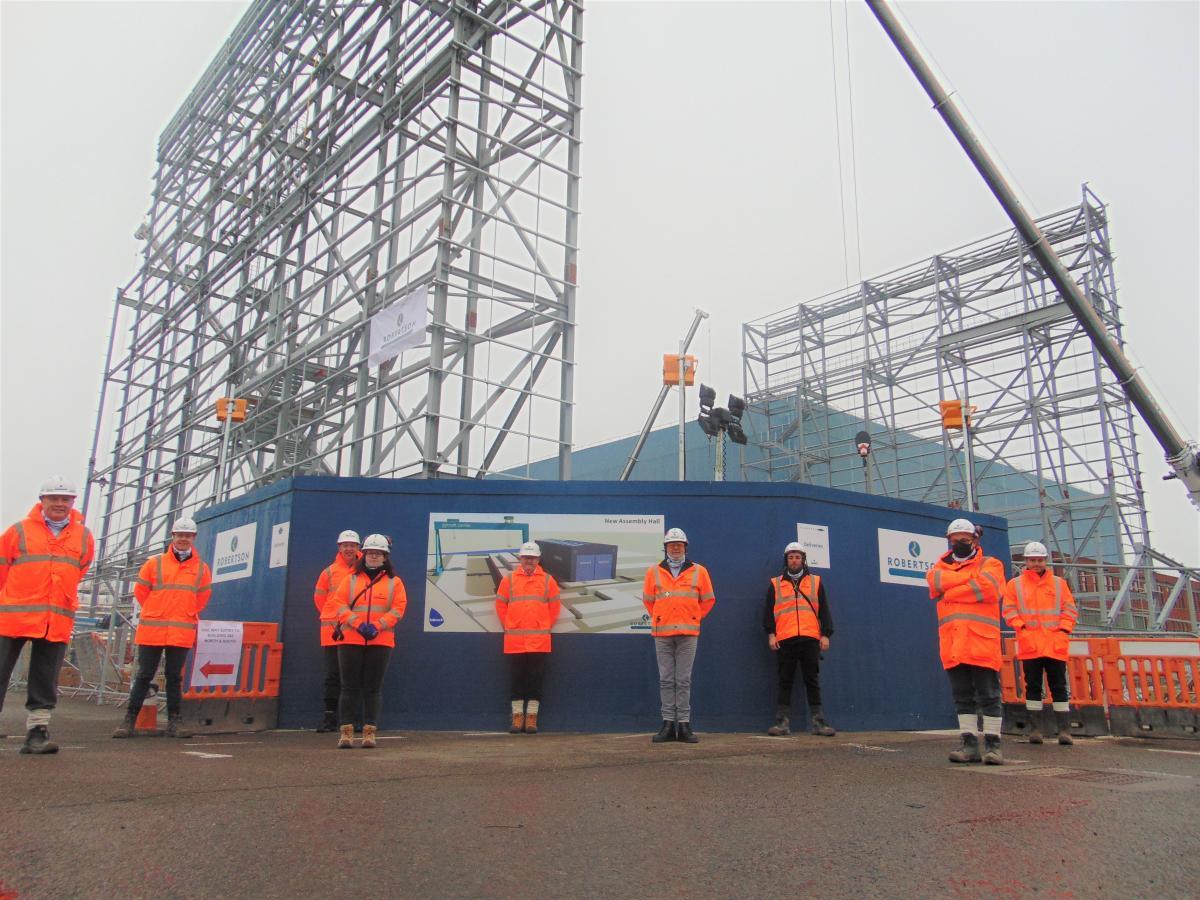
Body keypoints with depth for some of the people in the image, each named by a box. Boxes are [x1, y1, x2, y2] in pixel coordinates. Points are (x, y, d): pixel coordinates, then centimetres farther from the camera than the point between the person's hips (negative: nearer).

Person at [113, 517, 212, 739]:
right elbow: (140, 590, 9)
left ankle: (175, 722, 12)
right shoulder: (155, 563, 3)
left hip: (182, 633, 1)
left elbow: (202, 597, 16)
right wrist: (156, 613, 12)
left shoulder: (201, 568, 6)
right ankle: (129, 720, 13)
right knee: (144, 675, 5)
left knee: (175, 677, 7)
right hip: (151, 630, -1)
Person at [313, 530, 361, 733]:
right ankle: (329, 717, 9)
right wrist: (332, 619, 9)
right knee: (333, 675, 3)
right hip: (333, 632, 0)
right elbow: (320, 598, 11)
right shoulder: (329, 572, 3)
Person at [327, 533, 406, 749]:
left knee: (373, 688, 2)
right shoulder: (351, 579, 11)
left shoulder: (394, 582, 9)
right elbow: (339, 603, 1)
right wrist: (358, 623, -13)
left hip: (381, 641, 0)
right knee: (350, 686, 1)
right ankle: (346, 731, 6)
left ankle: (369, 731, 7)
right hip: (350, 639, 1)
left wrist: (377, 626, -13)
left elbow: (399, 608, 0)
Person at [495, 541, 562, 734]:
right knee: (516, 680, 5)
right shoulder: (509, 579, 5)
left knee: (536, 680, 3)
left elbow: (555, 606, 9)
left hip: (539, 641, 0)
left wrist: (545, 627, 6)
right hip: (514, 641, 0)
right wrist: (509, 626, 7)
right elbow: (500, 605, 10)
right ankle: (517, 717, 15)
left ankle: (532, 718, 12)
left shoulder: (547, 580, 4)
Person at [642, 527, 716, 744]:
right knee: (666, 680, 3)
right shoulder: (654, 572, 8)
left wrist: (693, 618, 10)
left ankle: (684, 725, 5)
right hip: (662, 633, 1)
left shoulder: (699, 571, 6)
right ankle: (668, 724, 8)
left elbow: (708, 600, 13)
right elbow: (648, 599, 18)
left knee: (684, 680, 1)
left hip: (688, 633, -1)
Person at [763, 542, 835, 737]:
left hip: (810, 639, 0)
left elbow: (824, 610, 11)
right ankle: (782, 722, 4)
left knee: (812, 681, 3)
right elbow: (768, 611, 8)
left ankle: (818, 722, 7)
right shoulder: (775, 584, 12)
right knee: (785, 682, 2)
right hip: (785, 640, 0)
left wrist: (825, 634, 2)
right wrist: (770, 634, -2)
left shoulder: (816, 582, 13)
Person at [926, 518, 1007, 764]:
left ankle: (993, 744, 6)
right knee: (963, 697, 8)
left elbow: (986, 588, -13)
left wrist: (950, 592, -4)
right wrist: (969, 577, -8)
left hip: (982, 644, -4)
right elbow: (935, 580, -5)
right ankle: (969, 744, 13)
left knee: (989, 696, -1)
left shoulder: (990, 564, 8)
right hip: (953, 646, 4)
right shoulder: (942, 566, 20)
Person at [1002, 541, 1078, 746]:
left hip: (1055, 644, 1)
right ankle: (1035, 729, 9)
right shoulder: (1015, 584, 7)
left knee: (1059, 687, 2)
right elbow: (1009, 610, 4)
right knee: (1033, 687, 3)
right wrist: (1022, 628, -9)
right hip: (1029, 645, -1)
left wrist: (1063, 630, -5)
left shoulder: (1059, 583, 11)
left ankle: (1064, 730, 6)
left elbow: (1069, 609, 8)